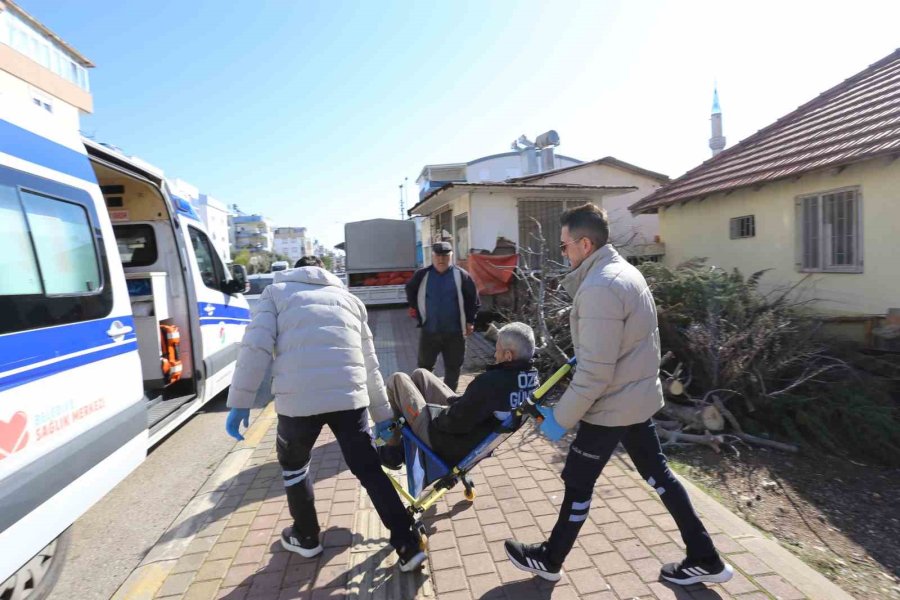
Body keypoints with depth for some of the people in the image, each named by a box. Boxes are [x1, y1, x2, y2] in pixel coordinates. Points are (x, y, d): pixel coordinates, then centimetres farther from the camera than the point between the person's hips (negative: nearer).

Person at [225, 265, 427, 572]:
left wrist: (240, 401, 5)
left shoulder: (276, 292, 20)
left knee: (293, 463, 26)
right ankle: (408, 544, 16)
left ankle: (306, 537, 40)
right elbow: (369, 363, 24)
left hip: (298, 397, -2)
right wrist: (383, 414, 29)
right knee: (368, 468, 16)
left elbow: (256, 346, 2)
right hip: (349, 395, 2)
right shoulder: (349, 298, 26)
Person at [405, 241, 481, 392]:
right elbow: (410, 291, 16)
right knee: (424, 367, 12)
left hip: (454, 332, 0)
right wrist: (416, 312, 12)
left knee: (453, 368, 11)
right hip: (429, 331, 1)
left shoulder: (461, 275, -4)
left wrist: (470, 321, 1)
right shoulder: (422, 275, -1)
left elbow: (473, 300, 3)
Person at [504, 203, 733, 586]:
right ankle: (704, 558, 35)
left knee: (578, 484, 8)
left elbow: (595, 372, -28)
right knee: (657, 474, 21)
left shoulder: (599, 288, -27)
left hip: (613, 405, -9)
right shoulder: (622, 271, 6)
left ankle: (549, 560, 30)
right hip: (639, 396, 9)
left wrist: (561, 417, -19)